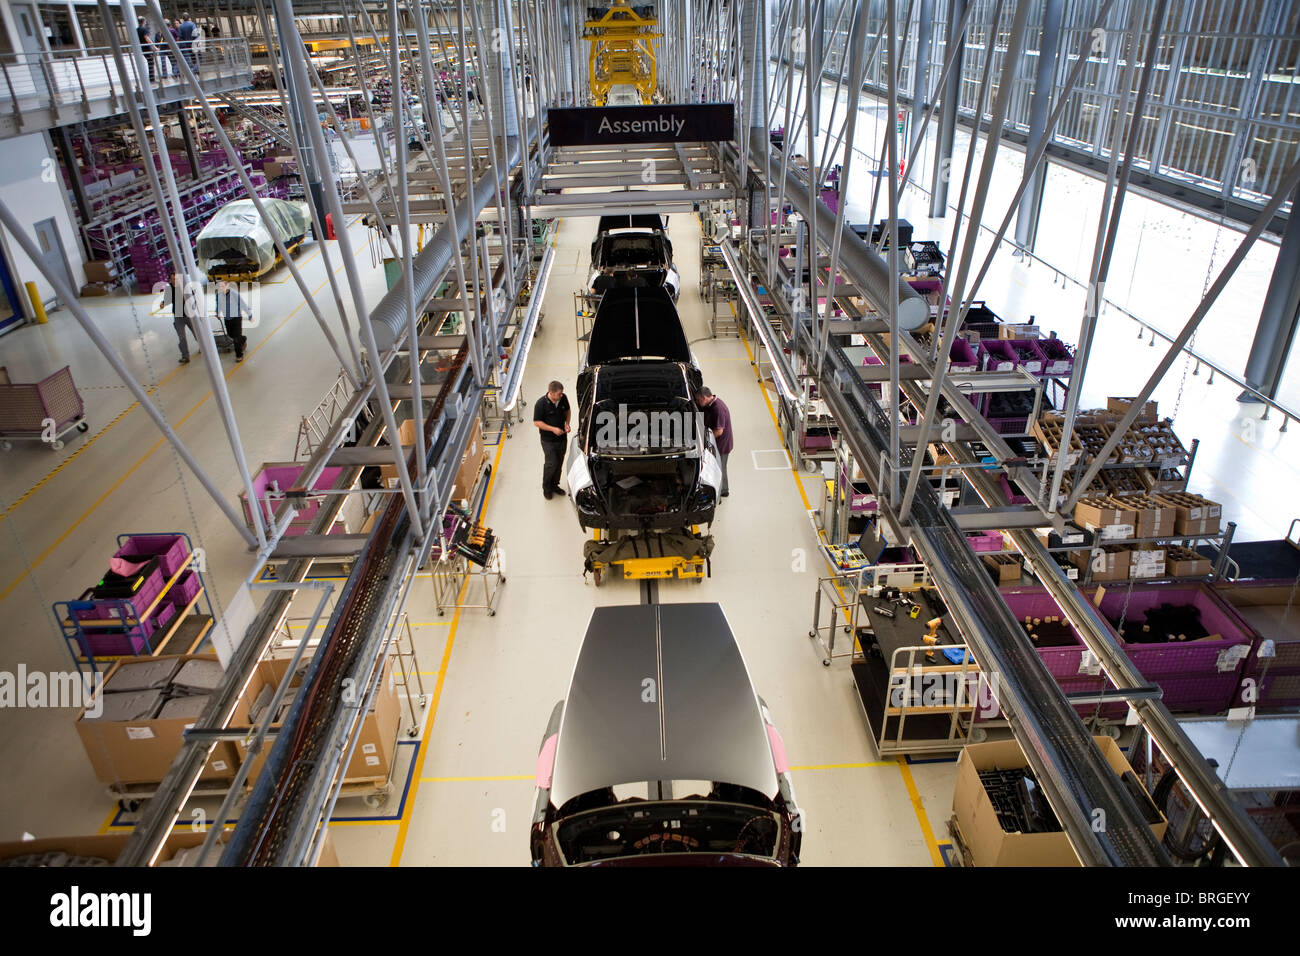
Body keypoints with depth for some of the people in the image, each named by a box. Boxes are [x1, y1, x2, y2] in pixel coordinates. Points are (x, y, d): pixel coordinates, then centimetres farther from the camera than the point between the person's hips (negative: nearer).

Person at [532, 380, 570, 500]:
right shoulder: (541, 404, -22)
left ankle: (554, 485, 36)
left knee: (559, 463, 16)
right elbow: (536, 422, -15)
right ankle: (546, 488, 21)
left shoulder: (563, 398, -9)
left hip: (562, 437, 5)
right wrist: (553, 429, -22)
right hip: (548, 440, -5)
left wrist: (567, 423, -7)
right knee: (551, 464, -2)